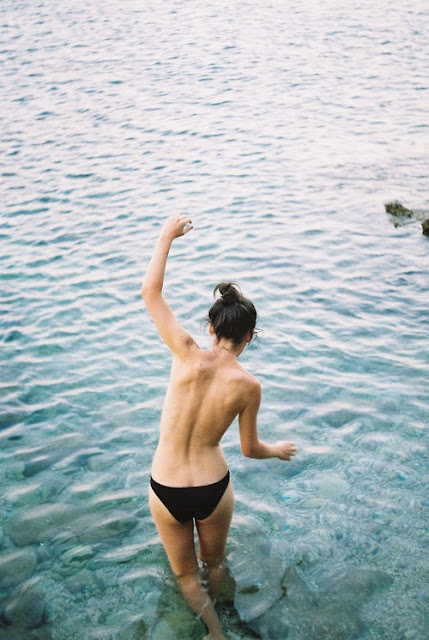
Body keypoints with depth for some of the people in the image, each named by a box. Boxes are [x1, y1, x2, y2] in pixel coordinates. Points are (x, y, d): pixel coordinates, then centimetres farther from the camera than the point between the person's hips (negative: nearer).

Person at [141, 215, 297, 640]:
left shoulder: (189, 357, -18)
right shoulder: (248, 386, -13)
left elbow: (150, 294, -11)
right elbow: (250, 449, 1)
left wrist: (167, 236, -1)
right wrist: (279, 450, 23)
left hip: (165, 490, -1)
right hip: (213, 489, 1)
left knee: (185, 575, 26)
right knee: (214, 563, 33)